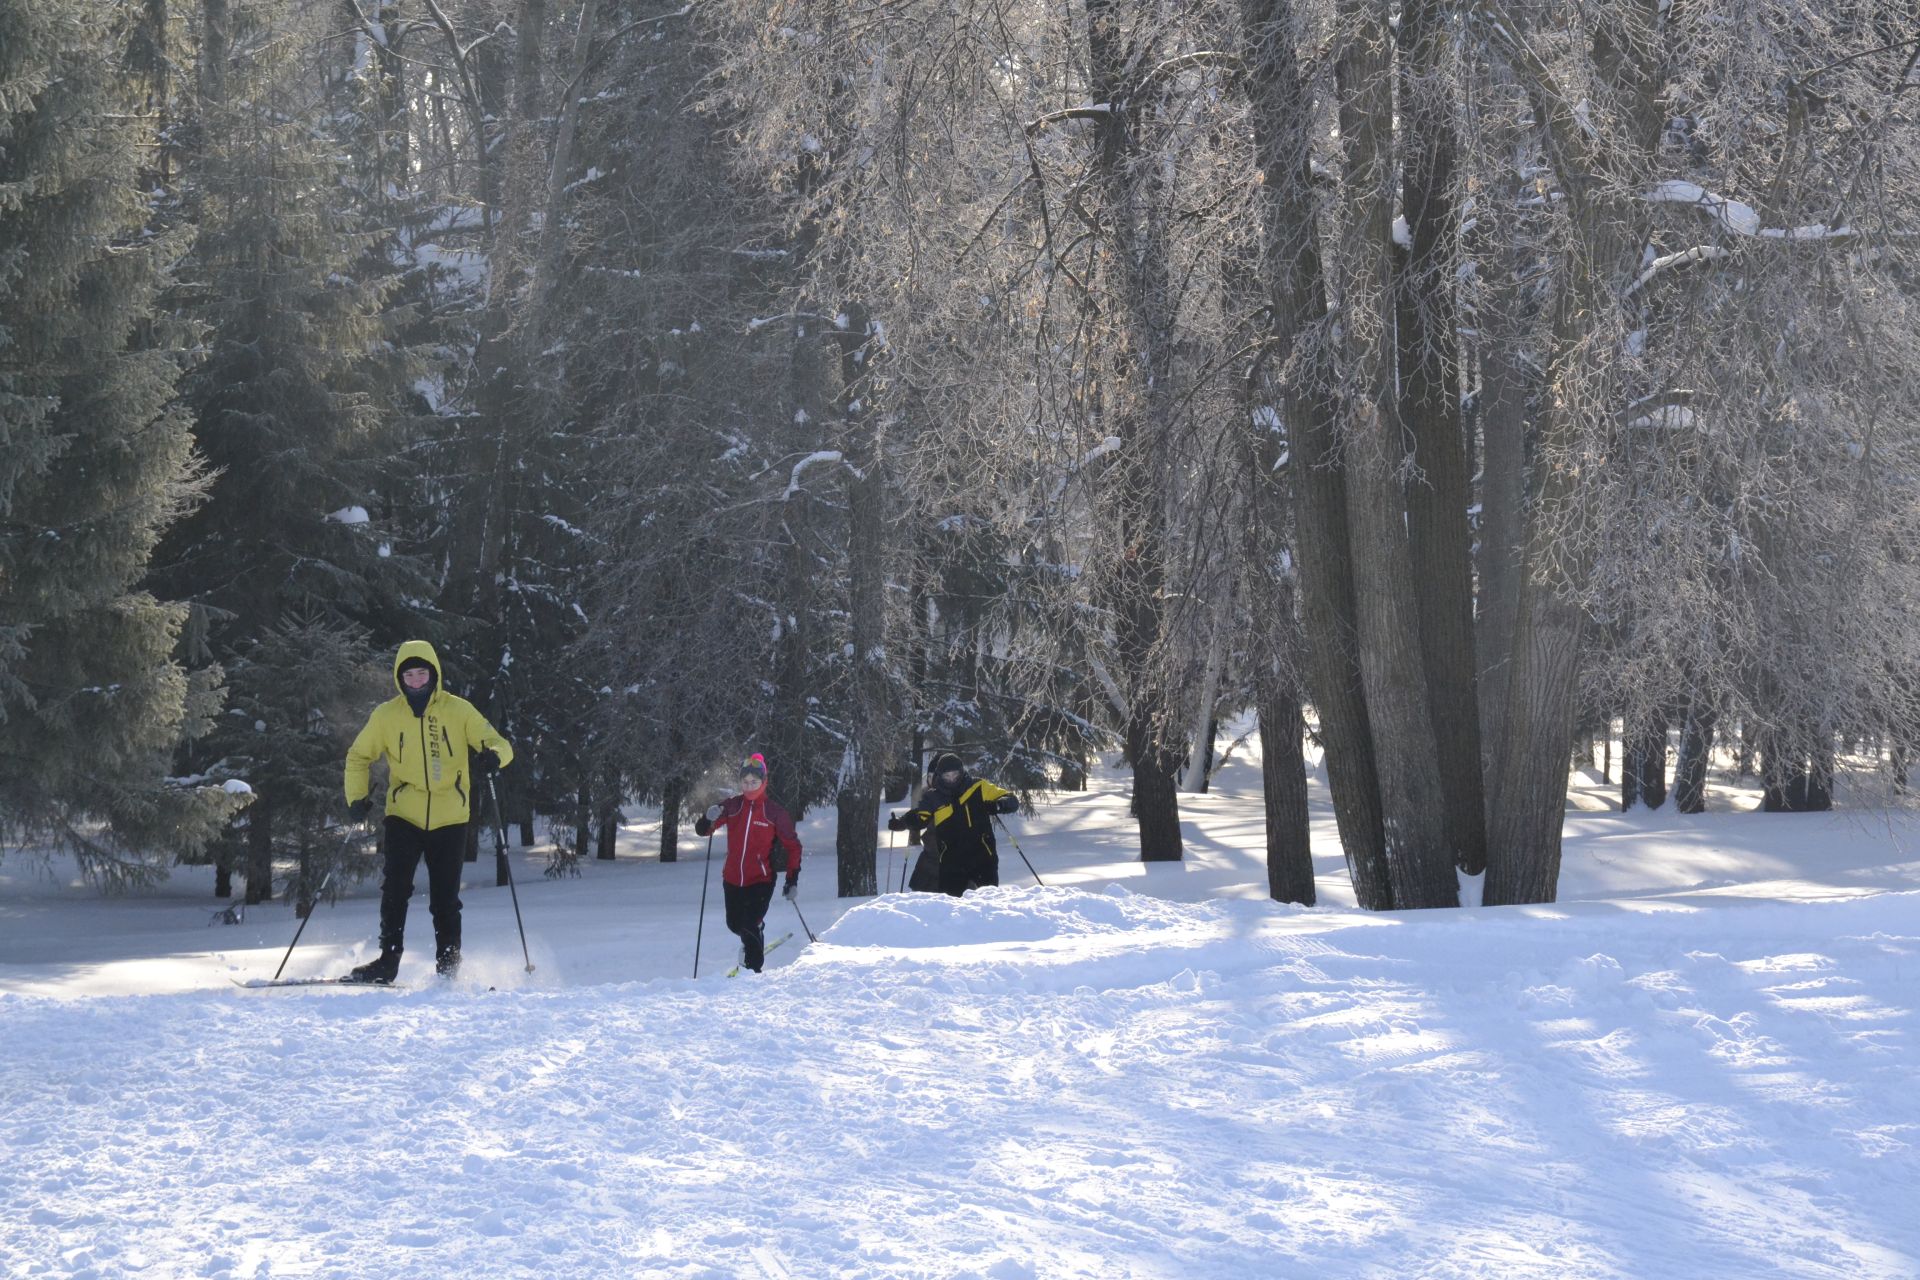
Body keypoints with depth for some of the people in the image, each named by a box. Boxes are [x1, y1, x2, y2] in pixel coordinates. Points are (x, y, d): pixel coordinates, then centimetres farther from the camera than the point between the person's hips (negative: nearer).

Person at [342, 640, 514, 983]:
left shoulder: (458, 711, 0)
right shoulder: (386, 716, 3)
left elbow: (500, 745, -1)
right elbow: (358, 757, 15)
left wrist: (493, 756, -25)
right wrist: (356, 797, 0)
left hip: (449, 819, -1)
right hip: (403, 817, 1)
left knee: (445, 900, 3)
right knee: (394, 889, -12)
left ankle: (448, 966, 14)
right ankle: (387, 960, -4)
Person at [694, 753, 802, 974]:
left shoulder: (773, 811, -7)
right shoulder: (731, 807, 0)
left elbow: (792, 845, -1)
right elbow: (702, 830, 2)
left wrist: (792, 879, -6)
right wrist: (708, 819, -22)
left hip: (761, 880, -4)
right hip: (732, 879, 4)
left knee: (750, 926, -17)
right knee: (734, 924, 20)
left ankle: (753, 969, -3)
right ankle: (753, 938, 52)